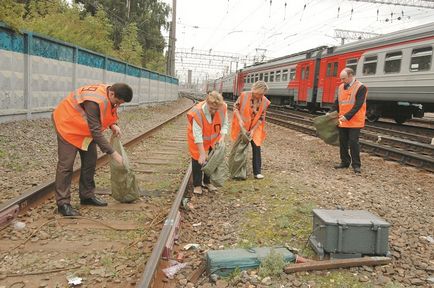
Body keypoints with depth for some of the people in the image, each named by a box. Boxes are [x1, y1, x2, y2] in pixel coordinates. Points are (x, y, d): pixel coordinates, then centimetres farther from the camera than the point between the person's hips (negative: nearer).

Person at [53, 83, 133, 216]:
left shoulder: (109, 94, -11)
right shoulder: (94, 101, -37)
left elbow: (106, 113, 9)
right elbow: (96, 131, -34)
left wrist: (113, 125, -13)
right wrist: (113, 153, -33)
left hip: (86, 127, 9)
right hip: (68, 123, -9)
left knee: (90, 161, 9)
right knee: (66, 164, -9)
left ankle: (87, 196, 20)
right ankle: (63, 203, -3)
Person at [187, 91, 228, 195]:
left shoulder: (223, 107, -25)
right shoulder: (198, 112, -37)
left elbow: (225, 124, -8)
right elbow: (197, 135, -34)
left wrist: (222, 137, -25)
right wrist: (202, 154, -34)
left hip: (214, 139, 5)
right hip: (198, 140, -4)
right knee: (198, 160, -4)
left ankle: (207, 182, 29)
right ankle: (197, 185, 12)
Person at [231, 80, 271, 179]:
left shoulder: (264, 101, -12)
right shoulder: (244, 96, -18)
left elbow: (261, 118, -6)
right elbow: (235, 107, -7)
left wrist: (253, 130, -12)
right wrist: (240, 120, -20)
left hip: (255, 128, 1)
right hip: (242, 127, -1)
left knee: (256, 148, -2)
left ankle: (257, 172, 6)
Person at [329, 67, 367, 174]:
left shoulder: (360, 88, -11)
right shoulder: (341, 87, 10)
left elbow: (358, 105, -18)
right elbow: (337, 102, 15)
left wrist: (347, 116, -23)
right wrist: (331, 113, 3)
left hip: (354, 121, -6)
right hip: (342, 121, 6)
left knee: (353, 142, -4)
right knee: (343, 142, 11)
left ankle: (356, 165, 6)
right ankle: (345, 162, 24)